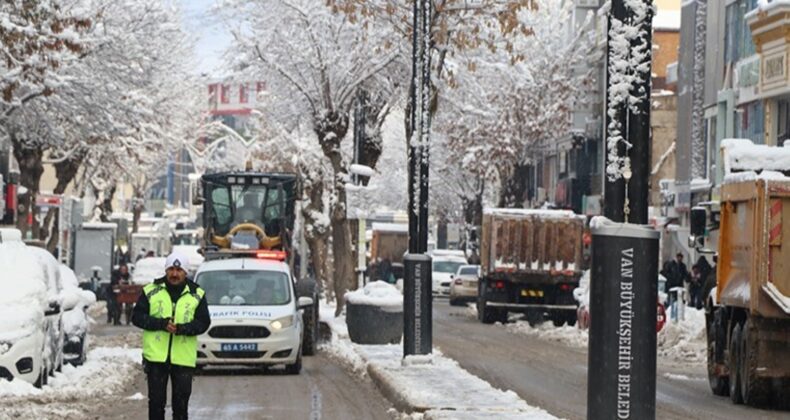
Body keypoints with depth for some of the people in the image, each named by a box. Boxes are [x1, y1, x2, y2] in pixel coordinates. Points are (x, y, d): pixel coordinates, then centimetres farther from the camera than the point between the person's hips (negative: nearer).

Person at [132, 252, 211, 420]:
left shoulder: (197, 294, 4)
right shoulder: (151, 291, 3)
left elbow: (203, 322, 0)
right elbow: (137, 317, 0)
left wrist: (182, 328, -18)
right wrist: (161, 324, -15)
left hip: (183, 357, 0)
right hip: (155, 356, 0)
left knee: (181, 400, 3)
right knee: (156, 400, 5)